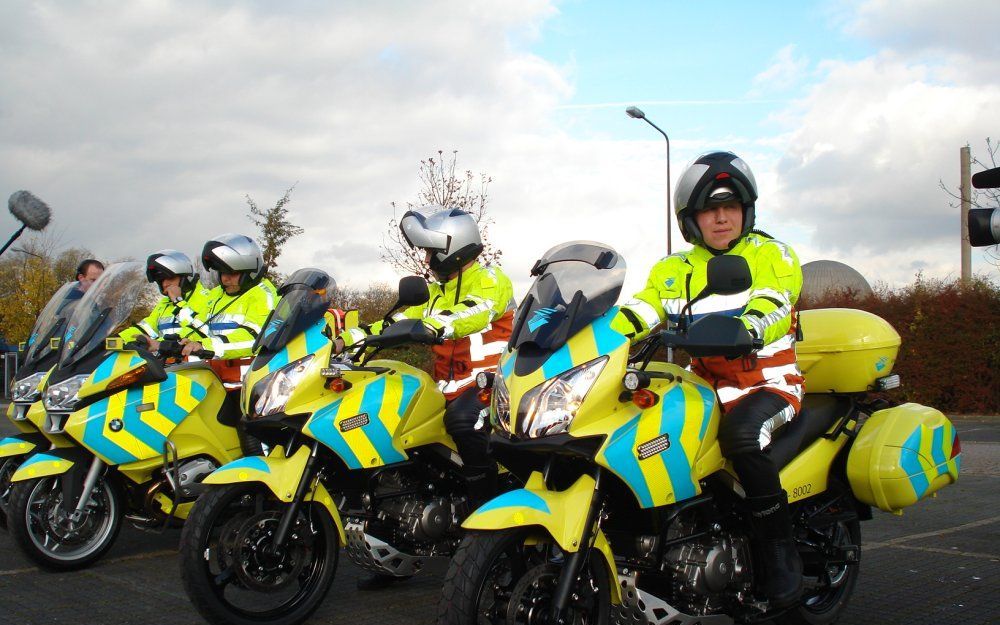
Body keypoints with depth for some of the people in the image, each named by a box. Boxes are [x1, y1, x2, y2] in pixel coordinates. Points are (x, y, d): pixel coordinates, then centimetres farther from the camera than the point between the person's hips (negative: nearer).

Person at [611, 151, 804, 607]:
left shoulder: (771, 255, -1)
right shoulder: (673, 270, 13)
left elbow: (772, 311, -19)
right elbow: (640, 311, -1)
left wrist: (739, 330, -42)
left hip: (767, 382, -5)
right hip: (707, 386, 5)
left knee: (742, 434, -35)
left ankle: (780, 547, -16)